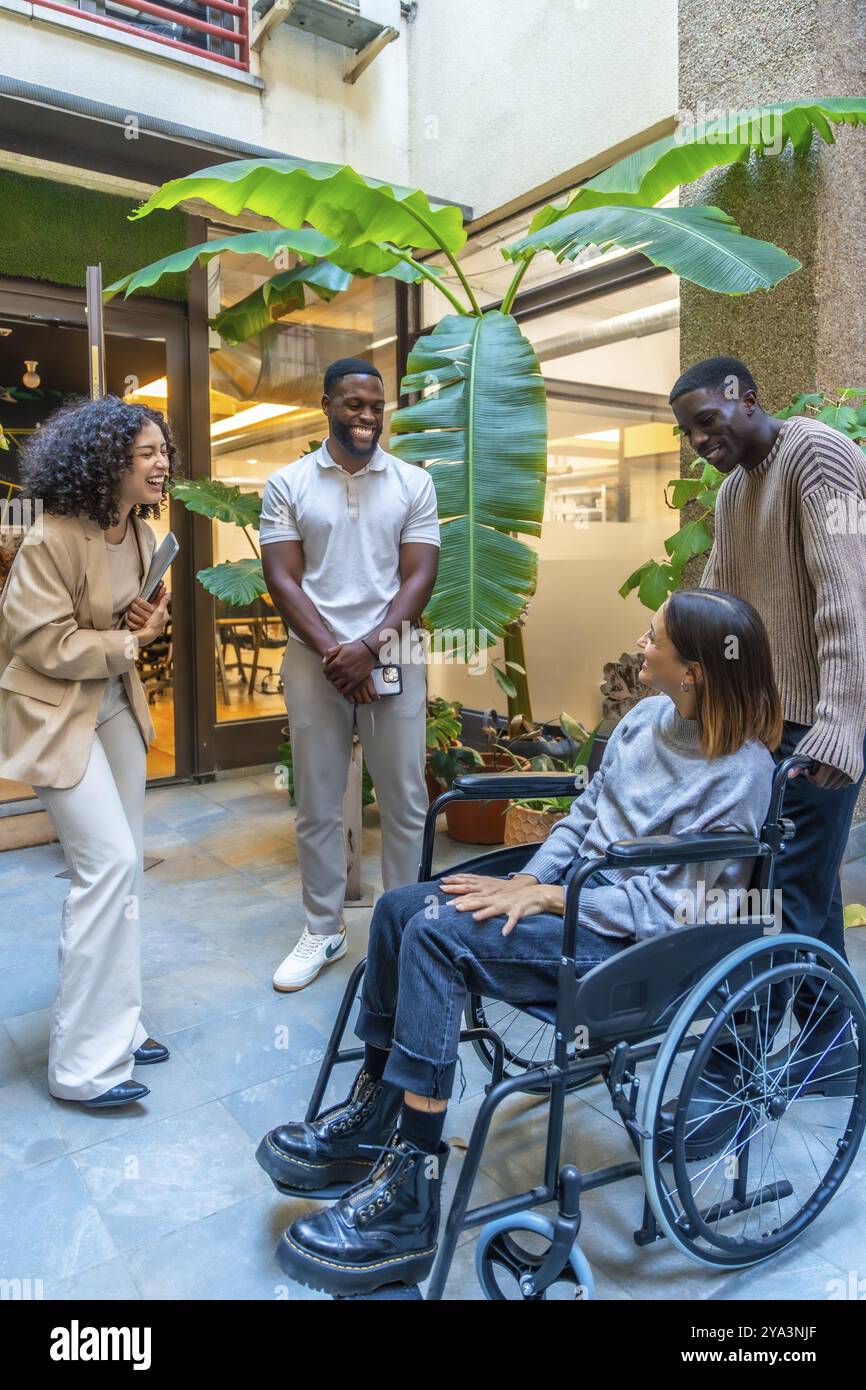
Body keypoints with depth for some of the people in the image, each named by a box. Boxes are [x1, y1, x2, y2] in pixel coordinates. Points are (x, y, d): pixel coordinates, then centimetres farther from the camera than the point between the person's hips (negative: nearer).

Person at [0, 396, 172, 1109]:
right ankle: (83, 1062, 1)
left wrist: (148, 620, -6)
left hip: (116, 704, 8)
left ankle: (115, 1023, 27)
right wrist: (129, 642, -12)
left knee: (122, 868, 11)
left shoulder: (142, 532, 3)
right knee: (109, 863, -13)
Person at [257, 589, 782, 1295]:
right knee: (400, 908, -8)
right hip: (574, 889, 9)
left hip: (635, 943, -8)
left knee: (438, 936, -26)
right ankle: (371, 1117, 5)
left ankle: (409, 1203, -17)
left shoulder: (738, 773, -17)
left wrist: (541, 897, -19)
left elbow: (660, 905, -19)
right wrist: (527, 879, -4)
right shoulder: (647, 717, 6)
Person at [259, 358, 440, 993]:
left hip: (393, 659, 0)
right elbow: (282, 578, -2)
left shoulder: (415, 483, 4)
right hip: (314, 661, 0)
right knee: (317, 806, 8)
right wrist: (329, 652, -12)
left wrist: (368, 647, -13)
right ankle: (324, 931, 23)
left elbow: (419, 577, -2)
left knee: (405, 802, 6)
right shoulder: (287, 484, 4)